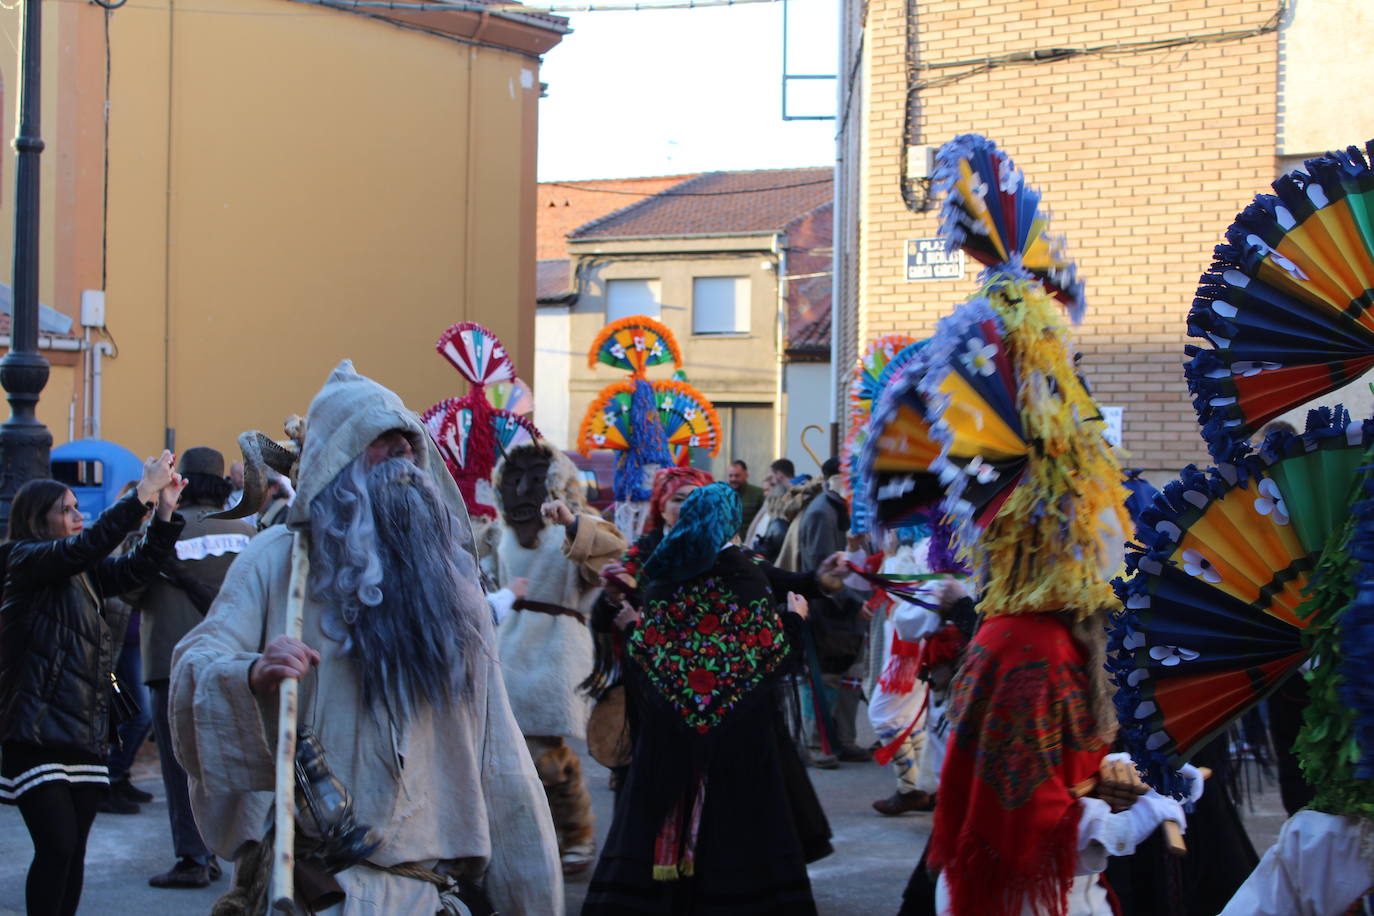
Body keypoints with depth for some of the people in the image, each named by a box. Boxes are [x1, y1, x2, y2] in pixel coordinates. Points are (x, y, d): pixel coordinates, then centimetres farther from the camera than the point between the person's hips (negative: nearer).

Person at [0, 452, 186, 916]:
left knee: (74, 851, 7)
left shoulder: (87, 574, 17)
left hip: (86, 734, 7)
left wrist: (164, 511, -3)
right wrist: (143, 493, -20)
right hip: (37, 734, -7)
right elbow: (89, 545, -20)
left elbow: (139, 567, 9)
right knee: (57, 847, -10)